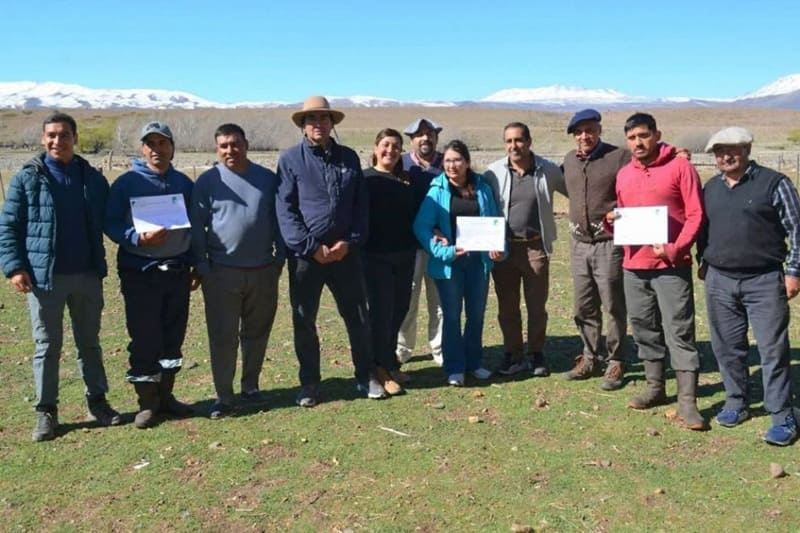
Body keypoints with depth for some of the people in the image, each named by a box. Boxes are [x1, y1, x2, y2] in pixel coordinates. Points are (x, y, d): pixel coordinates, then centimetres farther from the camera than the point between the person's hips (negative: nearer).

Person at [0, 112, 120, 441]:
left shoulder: (93, 178, 6)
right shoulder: (27, 178, -1)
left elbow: (109, 221, 13)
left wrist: (102, 263, 2)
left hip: (88, 275, 3)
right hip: (44, 276, -2)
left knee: (89, 342, 13)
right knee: (47, 346, 6)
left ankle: (97, 401, 25)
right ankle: (46, 411, 16)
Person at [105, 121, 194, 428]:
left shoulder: (184, 183, 10)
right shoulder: (126, 183, -2)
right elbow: (111, 224, -4)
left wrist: (195, 264, 9)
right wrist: (139, 238, -22)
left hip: (178, 272, 4)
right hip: (140, 273, -4)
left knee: (173, 338, 10)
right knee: (144, 340, 0)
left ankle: (165, 394, 24)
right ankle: (147, 402, 12)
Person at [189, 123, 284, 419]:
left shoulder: (267, 178, 6)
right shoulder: (207, 181, -1)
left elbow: (277, 220, 11)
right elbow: (197, 227, -1)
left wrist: (280, 258, 8)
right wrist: (201, 267, -6)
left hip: (263, 270, 3)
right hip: (221, 272, -2)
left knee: (257, 332, 12)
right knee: (223, 336, 1)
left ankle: (251, 386, 27)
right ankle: (224, 395, 11)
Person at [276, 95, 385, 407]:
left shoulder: (349, 158, 9)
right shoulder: (290, 159, -1)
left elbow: (361, 205, 7)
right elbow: (285, 209, -8)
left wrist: (351, 242, -6)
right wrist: (312, 247, -14)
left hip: (345, 252, 2)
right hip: (306, 254, -2)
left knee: (358, 317, 9)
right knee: (304, 321, 7)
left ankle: (366, 377, 24)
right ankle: (309, 382, 22)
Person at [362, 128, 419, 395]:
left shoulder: (407, 181, 11)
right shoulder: (365, 179, -2)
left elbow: (417, 216, 14)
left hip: (405, 256, 5)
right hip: (376, 256, -5)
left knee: (399, 309, 10)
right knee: (381, 310, -4)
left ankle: (389, 363, 24)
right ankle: (382, 369, 6)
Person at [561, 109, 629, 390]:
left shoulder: (620, 157, -9)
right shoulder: (569, 160, 10)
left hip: (609, 244, -6)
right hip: (579, 244, 6)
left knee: (613, 307, 2)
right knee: (584, 308, 13)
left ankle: (615, 363, 15)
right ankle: (590, 358, 26)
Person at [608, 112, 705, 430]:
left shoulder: (680, 167, -4)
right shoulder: (623, 174, 12)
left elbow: (696, 215, -8)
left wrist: (675, 249, -18)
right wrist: (612, 221, -1)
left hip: (671, 265, -6)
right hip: (634, 266, 6)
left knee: (679, 332, -5)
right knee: (645, 329, 13)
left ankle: (687, 402, -2)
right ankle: (655, 388, 27)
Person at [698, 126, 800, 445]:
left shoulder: (774, 183, -4)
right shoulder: (710, 188, 11)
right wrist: (703, 261, 16)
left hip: (764, 281, -5)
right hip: (719, 281, 5)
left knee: (773, 350, -3)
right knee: (727, 347, 11)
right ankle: (737, 402, 27)